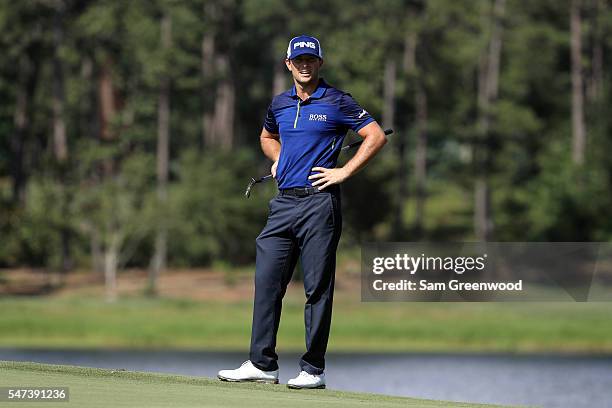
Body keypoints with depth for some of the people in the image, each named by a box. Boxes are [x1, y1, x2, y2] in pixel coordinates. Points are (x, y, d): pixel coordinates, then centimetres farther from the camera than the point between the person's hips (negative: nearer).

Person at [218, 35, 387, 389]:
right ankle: (262, 364, 7)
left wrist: (345, 172, -9)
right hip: (284, 203, 6)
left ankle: (314, 369, 1)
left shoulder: (337, 102, -2)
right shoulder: (280, 104, 15)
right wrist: (278, 160, 15)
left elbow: (377, 136, -5)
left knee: (318, 287, -3)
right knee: (267, 281, 2)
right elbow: (267, 137, 35)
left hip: (319, 202, -6)